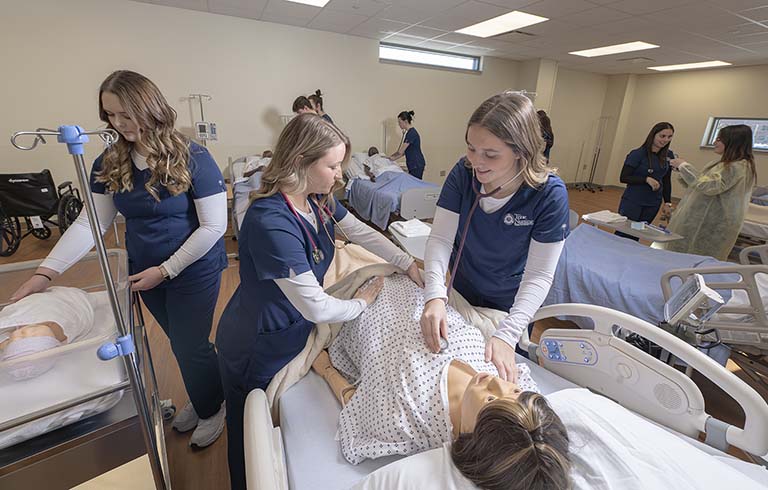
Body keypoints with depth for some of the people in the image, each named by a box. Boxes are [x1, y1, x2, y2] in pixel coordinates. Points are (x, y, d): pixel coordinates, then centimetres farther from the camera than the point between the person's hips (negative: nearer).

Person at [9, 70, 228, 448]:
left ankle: (212, 408, 36)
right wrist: (45, 272, -8)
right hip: (144, 272, 5)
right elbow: (90, 224, 1)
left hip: (193, 271, -5)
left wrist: (165, 270, -17)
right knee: (181, 343, 20)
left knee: (191, 346, 7)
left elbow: (213, 226, -19)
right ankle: (200, 399, 46)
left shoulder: (191, 158, -18)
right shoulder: (110, 163, 0)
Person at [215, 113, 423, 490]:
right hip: (257, 352, -7)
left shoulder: (317, 199, -10)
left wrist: (409, 265, -2)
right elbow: (316, 308, -33)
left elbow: (362, 233, 2)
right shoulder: (271, 222, -36)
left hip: (293, 333, 7)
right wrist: (361, 303, -14)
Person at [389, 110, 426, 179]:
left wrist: (390, 156, 1)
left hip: (417, 165, -10)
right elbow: (405, 151, 18)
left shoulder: (412, 133, -17)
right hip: (413, 165, 10)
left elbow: (400, 151, -16)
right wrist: (393, 159, 13)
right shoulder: (409, 132, 13)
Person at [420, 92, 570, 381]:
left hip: (510, 303, -2)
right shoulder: (464, 173, -23)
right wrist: (435, 295, -40)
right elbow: (440, 238, -24)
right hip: (461, 290, 2)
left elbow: (539, 276, -27)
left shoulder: (550, 194, -29)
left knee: (504, 372, 23)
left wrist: (507, 335, -38)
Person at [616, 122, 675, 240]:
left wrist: (668, 203, 7)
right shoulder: (638, 154, -10)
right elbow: (623, 177, -11)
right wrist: (646, 179, -23)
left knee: (635, 237, 7)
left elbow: (666, 181, 12)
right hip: (632, 202, -4)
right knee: (623, 235, -3)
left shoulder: (669, 155, 5)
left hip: (653, 204, 4)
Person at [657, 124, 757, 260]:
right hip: (701, 220, 9)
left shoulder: (738, 166, -15)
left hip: (712, 226, -9)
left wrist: (684, 166, -16)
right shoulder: (725, 163, 14)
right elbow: (700, 185, 19)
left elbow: (708, 186, -24)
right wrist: (681, 169, 7)